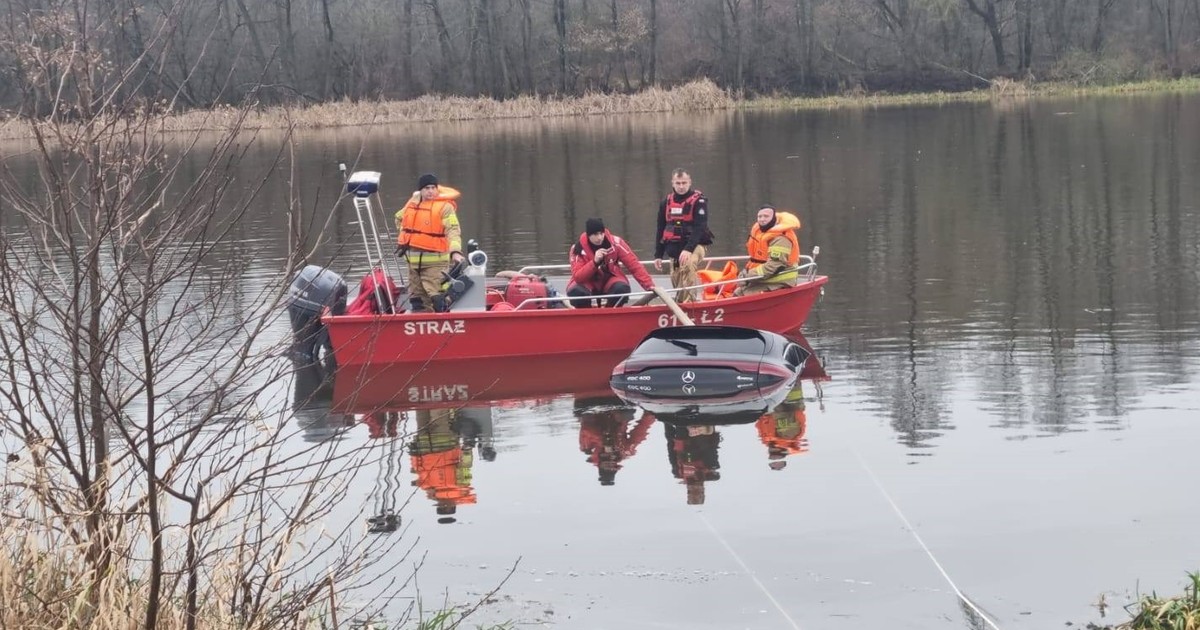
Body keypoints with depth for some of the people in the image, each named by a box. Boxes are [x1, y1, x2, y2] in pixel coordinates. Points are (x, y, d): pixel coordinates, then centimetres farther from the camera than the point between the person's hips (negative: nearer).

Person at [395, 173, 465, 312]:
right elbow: (399, 218, 29)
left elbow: (453, 230, -22)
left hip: (435, 261, -7)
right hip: (413, 259, 7)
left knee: (433, 299, -13)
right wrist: (404, 235, 17)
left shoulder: (445, 207, -11)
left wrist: (455, 251, -37)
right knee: (417, 298, 16)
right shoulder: (413, 203, 9)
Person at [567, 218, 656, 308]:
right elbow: (577, 277, -26)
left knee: (622, 289, -32)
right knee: (576, 292, -34)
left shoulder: (615, 242, -17)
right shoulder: (578, 248, -18)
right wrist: (595, 261, -39)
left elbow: (634, 265, -15)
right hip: (589, 283, -1)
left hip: (610, 280, 1)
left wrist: (649, 285, -24)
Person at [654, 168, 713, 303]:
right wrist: (658, 255, 13)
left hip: (694, 246, -6)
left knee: (687, 266, -34)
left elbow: (699, 228, -18)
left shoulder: (698, 201, -7)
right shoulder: (666, 203, 9)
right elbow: (660, 230, 16)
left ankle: (687, 302, -39)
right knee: (676, 280, 5)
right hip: (674, 249, 6)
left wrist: (688, 249, -29)